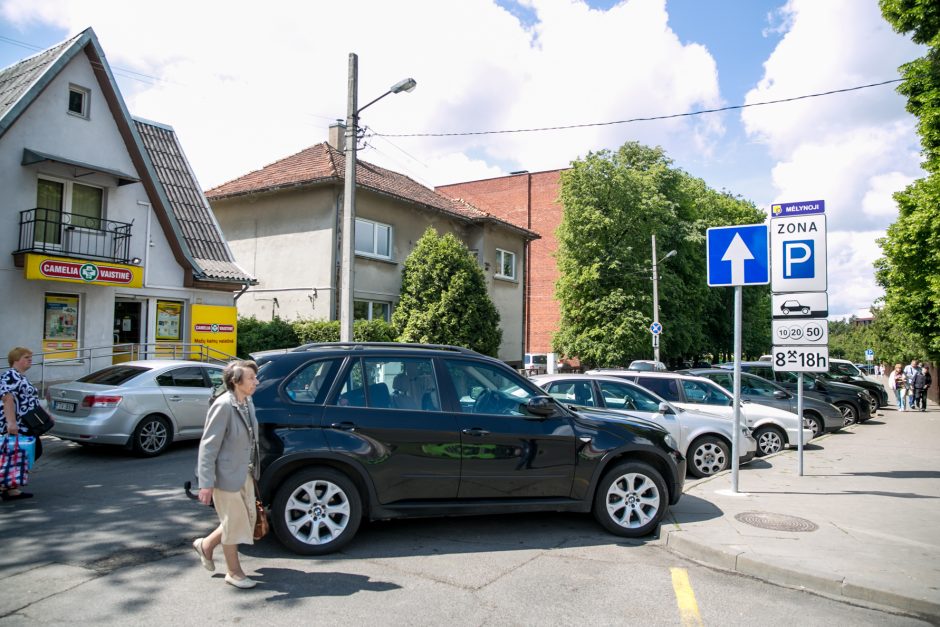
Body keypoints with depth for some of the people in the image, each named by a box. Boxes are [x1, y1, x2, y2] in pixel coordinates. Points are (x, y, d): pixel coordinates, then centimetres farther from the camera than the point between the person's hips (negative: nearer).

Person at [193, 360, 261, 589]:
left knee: (247, 519, 18)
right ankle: (234, 572, 28)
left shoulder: (247, 403, 2)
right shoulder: (224, 406, -22)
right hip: (227, 475, -8)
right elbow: (208, 445, -21)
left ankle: (206, 545, 39)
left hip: (245, 474, 8)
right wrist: (206, 483, -21)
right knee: (234, 523, 8)